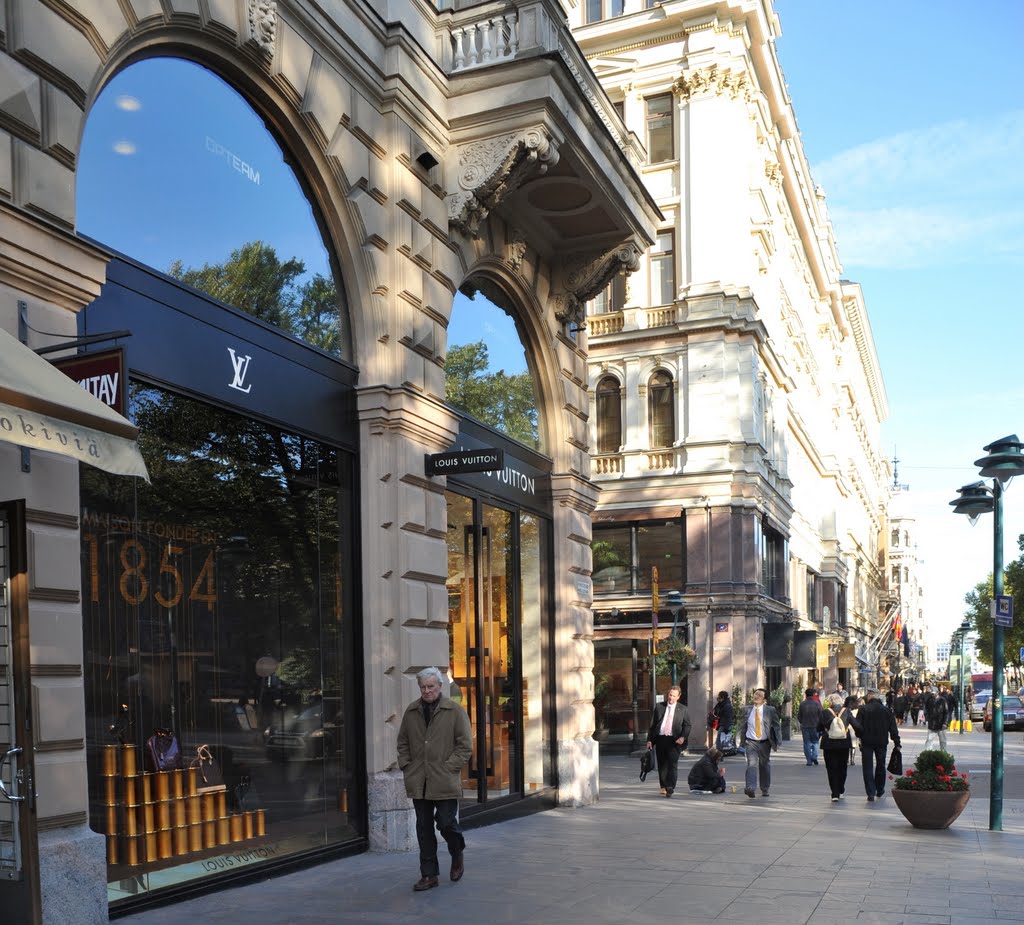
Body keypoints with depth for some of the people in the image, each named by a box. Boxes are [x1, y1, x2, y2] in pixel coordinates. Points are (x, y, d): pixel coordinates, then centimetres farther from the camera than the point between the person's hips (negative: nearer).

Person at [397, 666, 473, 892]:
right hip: (418, 781, 4)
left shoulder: (455, 711, -3)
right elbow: (402, 742, 18)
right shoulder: (411, 711, 8)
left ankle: (457, 856, 27)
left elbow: (465, 745, -3)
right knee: (424, 828, 7)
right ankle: (429, 875, 17)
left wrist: (449, 768, -9)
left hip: (444, 781, -4)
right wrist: (406, 766, 6)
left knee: (446, 822, -4)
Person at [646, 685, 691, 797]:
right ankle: (664, 787, 18)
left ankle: (670, 787, -19)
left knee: (673, 763, -14)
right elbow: (652, 724, 12)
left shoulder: (682, 709, 7)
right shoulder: (659, 707, 11)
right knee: (662, 764, 7)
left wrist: (683, 737, -12)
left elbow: (687, 725, 6)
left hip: (674, 740, -3)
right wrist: (649, 739, 6)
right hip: (660, 738, 3)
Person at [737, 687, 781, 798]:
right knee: (752, 764, -18)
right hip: (751, 742, 0)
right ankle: (749, 788, -28)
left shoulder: (770, 710, -3)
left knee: (765, 766, 13)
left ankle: (765, 790, 29)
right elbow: (742, 726, 10)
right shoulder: (747, 709, 2)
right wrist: (742, 741, 6)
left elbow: (777, 726, 3)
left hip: (765, 743, 1)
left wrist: (777, 742, -1)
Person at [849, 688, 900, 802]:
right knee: (880, 765, 19)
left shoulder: (863, 709, -10)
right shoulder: (886, 710, 1)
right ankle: (880, 791, 30)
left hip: (867, 742, -3)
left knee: (868, 767, 2)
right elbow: (893, 728, 2)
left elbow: (858, 727, -13)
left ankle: (871, 793, -5)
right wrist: (897, 743, 6)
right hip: (882, 742, 3)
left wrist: (860, 736, 5)